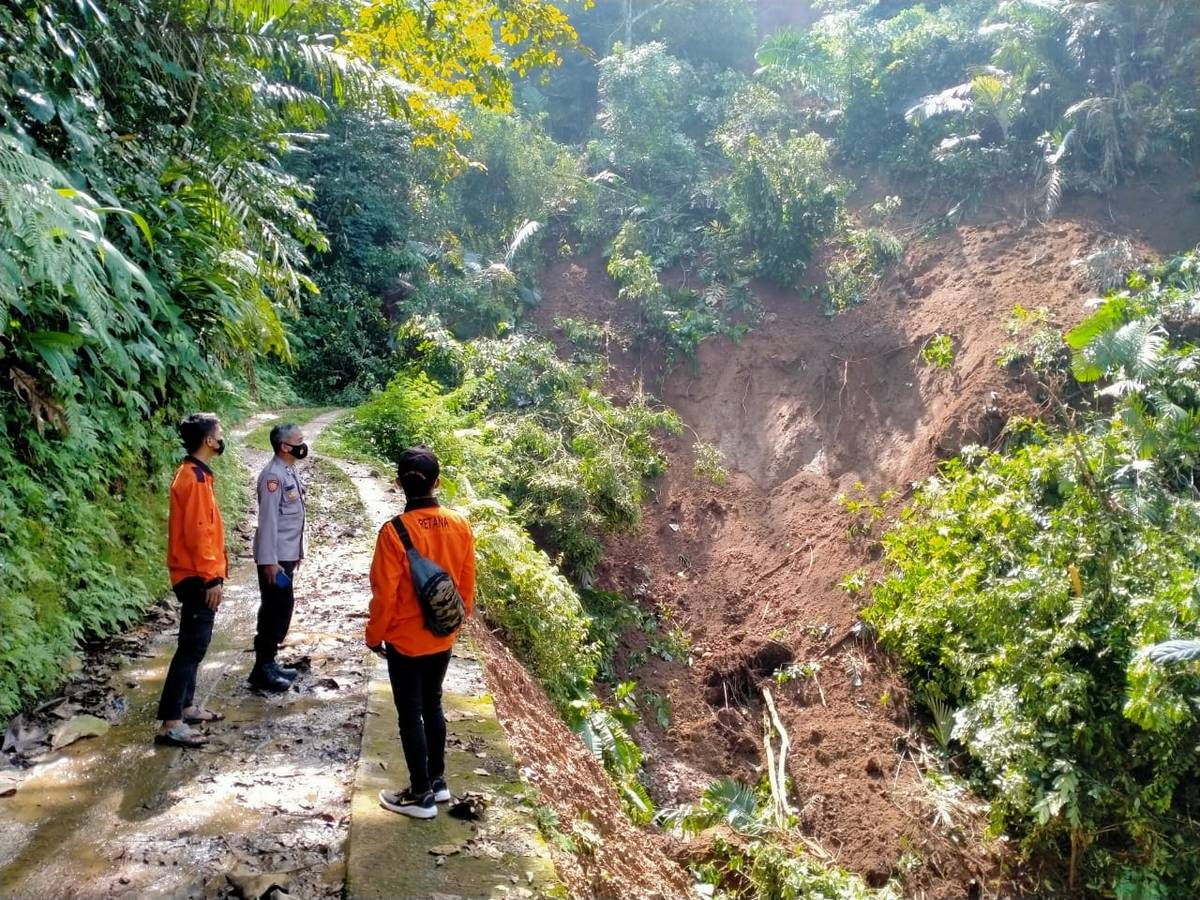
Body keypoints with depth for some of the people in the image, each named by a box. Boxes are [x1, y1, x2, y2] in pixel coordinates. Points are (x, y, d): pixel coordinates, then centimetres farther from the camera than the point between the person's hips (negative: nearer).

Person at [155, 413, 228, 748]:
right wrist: (211, 578, -20)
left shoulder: (195, 473, 13)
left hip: (198, 575, 10)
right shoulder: (194, 478, -19)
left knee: (194, 645, 17)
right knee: (192, 648, -8)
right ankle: (169, 723, -6)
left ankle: (186, 707, 26)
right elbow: (196, 533, -22)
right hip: (198, 577, -10)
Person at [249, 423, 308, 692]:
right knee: (274, 611, -4)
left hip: (287, 555, 10)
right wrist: (269, 561, -22)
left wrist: (296, 552, 19)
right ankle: (262, 670, 5)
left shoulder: (290, 472, 11)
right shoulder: (273, 475, -18)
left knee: (282, 609, 15)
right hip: (274, 558, -10)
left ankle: (269, 662, 26)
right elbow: (268, 519, -20)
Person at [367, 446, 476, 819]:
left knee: (410, 714, 8)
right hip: (443, 638, 5)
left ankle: (421, 795, 18)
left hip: (406, 641, -5)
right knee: (432, 705, 21)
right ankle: (437, 781, 32)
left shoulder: (395, 531, -21)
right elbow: (467, 585, 2)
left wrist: (374, 635, -1)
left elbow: (385, 593, -16)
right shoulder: (460, 526, -7)